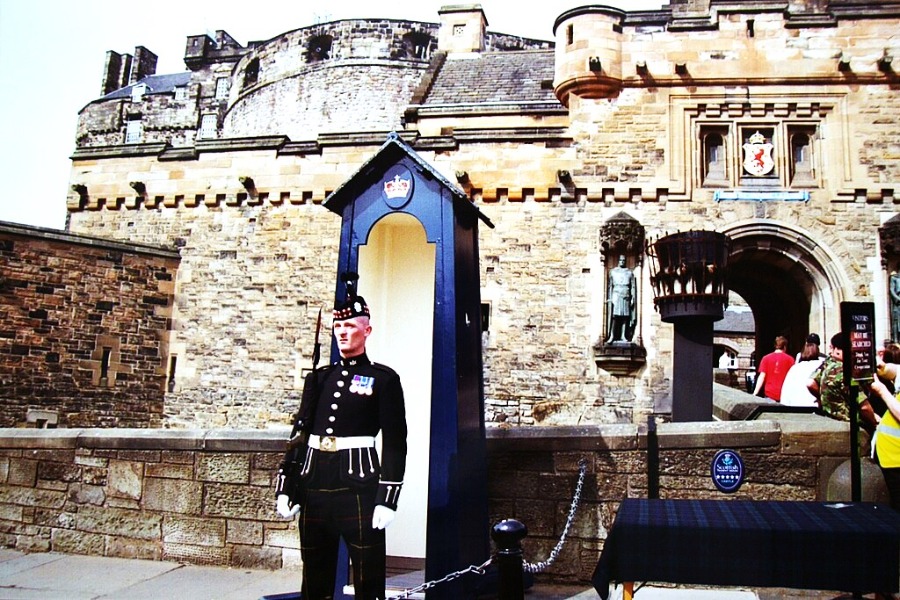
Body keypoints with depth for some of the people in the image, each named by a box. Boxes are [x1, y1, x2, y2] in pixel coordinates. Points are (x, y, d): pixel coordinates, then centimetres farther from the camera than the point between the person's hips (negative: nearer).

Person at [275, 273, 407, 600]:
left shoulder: (384, 378, -1)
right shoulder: (318, 378, 13)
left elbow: (395, 443, -4)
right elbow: (299, 434, 13)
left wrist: (387, 499, -10)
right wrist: (285, 490, 7)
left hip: (359, 487, -4)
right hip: (314, 487, 5)